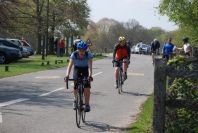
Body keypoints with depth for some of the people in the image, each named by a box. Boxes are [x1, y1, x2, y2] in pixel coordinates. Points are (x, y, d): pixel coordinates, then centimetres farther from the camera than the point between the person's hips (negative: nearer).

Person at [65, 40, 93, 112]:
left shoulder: (89, 55, -28)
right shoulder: (74, 54, -26)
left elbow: (90, 66, -37)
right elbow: (70, 65, -35)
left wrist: (90, 75, -54)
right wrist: (67, 75, -51)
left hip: (85, 69, -1)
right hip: (77, 69, 1)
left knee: (87, 86, -18)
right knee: (76, 85, -17)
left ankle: (87, 104, -9)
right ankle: (75, 99, 11)